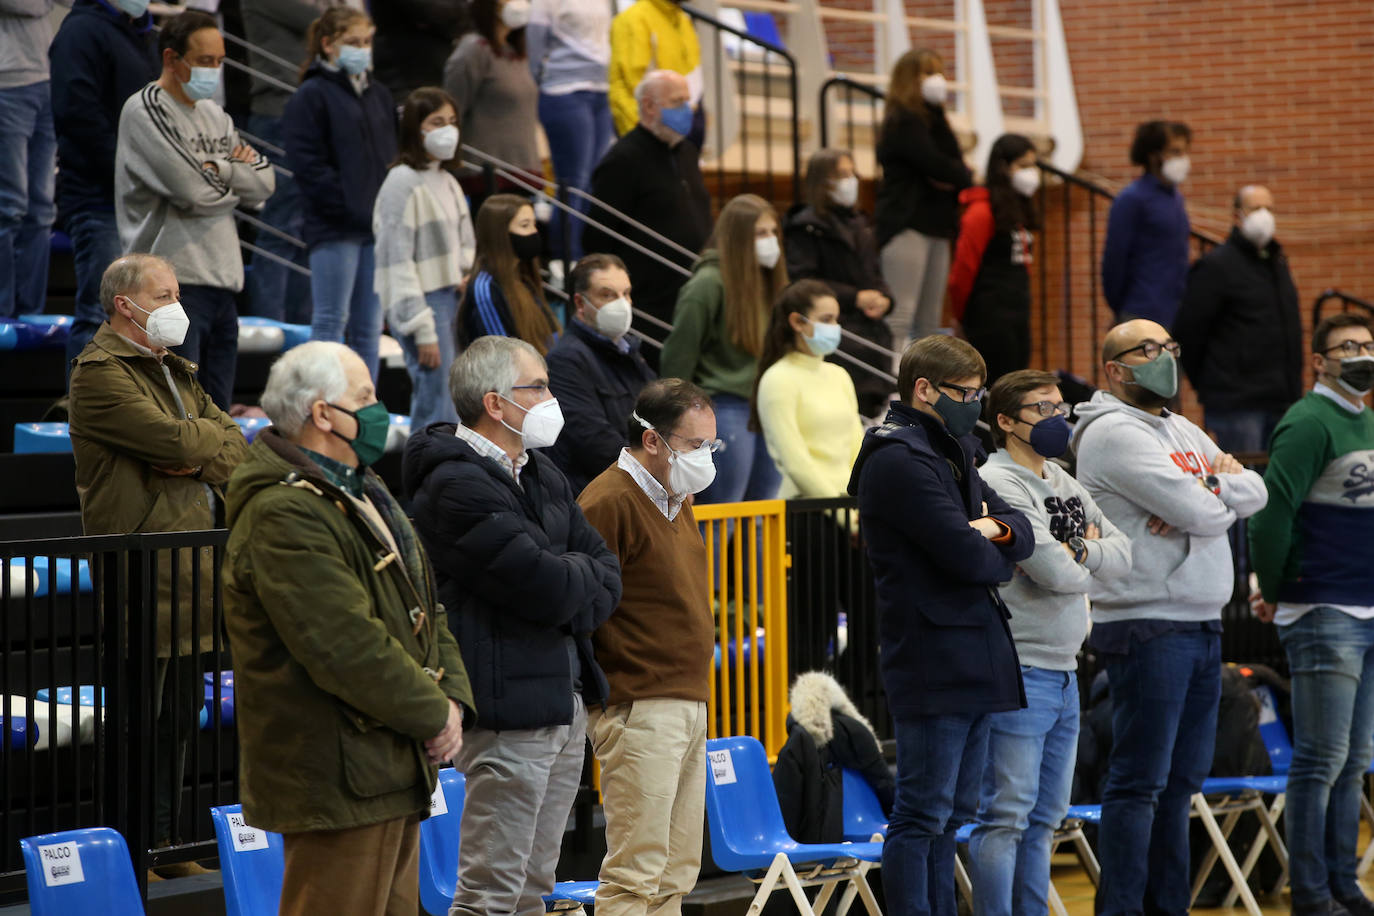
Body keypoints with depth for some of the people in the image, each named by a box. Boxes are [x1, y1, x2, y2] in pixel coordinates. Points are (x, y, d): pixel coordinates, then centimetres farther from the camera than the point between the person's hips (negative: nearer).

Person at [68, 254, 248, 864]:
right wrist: (213, 438, 2)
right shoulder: (99, 374, -9)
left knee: (181, 716, 12)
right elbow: (175, 441, -19)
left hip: (190, 567, 9)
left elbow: (236, 448, 12)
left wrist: (199, 458, -8)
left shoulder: (176, 372, 21)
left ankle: (166, 844, 20)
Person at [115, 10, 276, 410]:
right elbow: (194, 192, -17)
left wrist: (218, 168, -6)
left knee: (217, 416, 9)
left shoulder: (212, 114, 18)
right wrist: (238, 176, 3)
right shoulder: (145, 111, -7)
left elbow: (265, 182, 10)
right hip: (175, 283, -8)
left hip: (222, 280, 8)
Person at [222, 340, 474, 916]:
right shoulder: (282, 514, -19)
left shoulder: (364, 495, 17)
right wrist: (434, 715, -13)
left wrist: (453, 699, 4)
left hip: (394, 771, 11)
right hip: (338, 782, -11)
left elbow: (425, 607, 21)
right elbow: (348, 648, -24)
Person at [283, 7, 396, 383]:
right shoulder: (311, 97, -4)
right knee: (331, 321, -6)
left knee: (369, 327, 7)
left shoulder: (379, 95, 18)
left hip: (378, 227, 7)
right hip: (334, 228, -6)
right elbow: (308, 165, -11)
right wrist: (352, 208, -16)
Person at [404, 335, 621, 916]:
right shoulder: (457, 486, -14)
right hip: (509, 707, -9)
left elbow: (607, 575, 13)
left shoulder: (540, 475, 16)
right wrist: (583, 574, 3)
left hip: (566, 699, 9)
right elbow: (548, 586, -20)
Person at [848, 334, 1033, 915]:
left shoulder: (951, 453, 18)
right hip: (932, 664, -10)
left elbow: (1021, 534, 14)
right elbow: (967, 556, -21)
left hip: (971, 663, 10)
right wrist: (1001, 558, 1)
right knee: (924, 815, -8)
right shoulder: (900, 460, -13)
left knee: (953, 813, 13)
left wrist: (997, 530, -9)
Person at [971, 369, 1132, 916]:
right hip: (1019, 672, -9)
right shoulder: (997, 484, -13)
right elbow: (1055, 573, -20)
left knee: (1045, 818, 14)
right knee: (1006, 817, -7)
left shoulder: (1064, 482, 16)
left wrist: (1079, 553, -9)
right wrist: (1087, 557, 1)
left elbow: (1122, 556, 9)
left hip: (1064, 673, 9)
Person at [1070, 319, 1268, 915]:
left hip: (1203, 623, 9)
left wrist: (1209, 491, -9)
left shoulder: (1183, 432, 20)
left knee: (1182, 779, 11)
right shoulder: (1114, 433, -10)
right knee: (1140, 781, -8)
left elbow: (1255, 491, 11)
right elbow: (1199, 513, -18)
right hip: (1147, 627, -9)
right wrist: (1222, 495, 3)